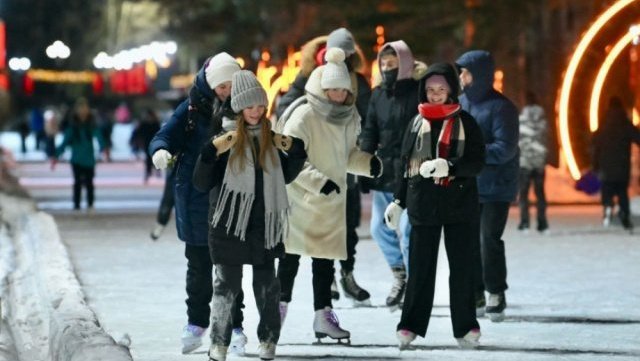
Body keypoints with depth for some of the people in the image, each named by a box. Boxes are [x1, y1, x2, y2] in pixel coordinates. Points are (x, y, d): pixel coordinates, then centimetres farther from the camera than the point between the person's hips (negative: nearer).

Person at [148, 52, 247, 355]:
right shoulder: (193, 108, -4)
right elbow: (165, 135, -7)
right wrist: (161, 150, -28)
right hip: (196, 200, 0)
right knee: (199, 265, 10)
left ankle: (234, 326, 7)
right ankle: (196, 323, 22)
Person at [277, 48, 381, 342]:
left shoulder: (350, 117, 5)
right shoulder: (303, 117, -16)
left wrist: (367, 163, -2)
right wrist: (318, 181, -24)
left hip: (332, 202, 6)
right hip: (300, 198, -5)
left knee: (325, 258, 6)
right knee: (292, 256, 2)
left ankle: (323, 315, 10)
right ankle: (281, 305, 17)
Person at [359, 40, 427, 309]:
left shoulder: (419, 93, -6)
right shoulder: (378, 95, 10)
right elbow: (369, 132, 12)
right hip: (384, 173, 6)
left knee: (408, 232, -8)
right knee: (379, 228, 10)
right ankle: (400, 273, 30)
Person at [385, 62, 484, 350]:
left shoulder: (465, 123, 1)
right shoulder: (417, 123, 8)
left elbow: (477, 163, -5)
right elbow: (406, 165, 13)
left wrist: (449, 167, -22)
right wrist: (398, 201, 10)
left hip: (458, 204, -1)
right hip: (423, 204, 2)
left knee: (461, 266, 3)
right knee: (420, 267, 2)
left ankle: (466, 326, 11)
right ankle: (411, 325, 7)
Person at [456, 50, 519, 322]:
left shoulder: (501, 107, -13)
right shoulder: (460, 102, 7)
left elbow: (505, 149, -18)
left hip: (496, 187, -6)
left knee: (489, 239, -9)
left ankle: (496, 294, 6)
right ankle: (476, 295, 18)